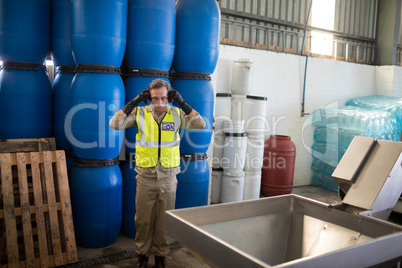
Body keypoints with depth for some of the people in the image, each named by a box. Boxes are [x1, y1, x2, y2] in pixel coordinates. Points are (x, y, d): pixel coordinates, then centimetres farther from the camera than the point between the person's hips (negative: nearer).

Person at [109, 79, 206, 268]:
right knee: (143, 219, 12)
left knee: (164, 221, 13)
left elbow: (201, 125, -12)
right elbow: (114, 124, -14)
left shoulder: (177, 114, -2)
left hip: (168, 178, 1)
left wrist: (182, 104, -16)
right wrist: (133, 102, -17)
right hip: (146, 177, -1)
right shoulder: (140, 113, -5)